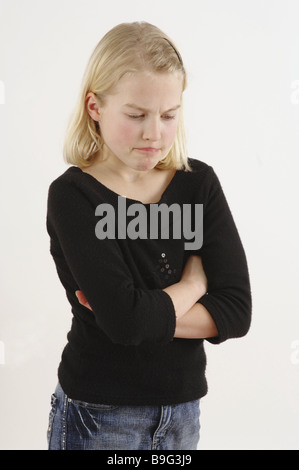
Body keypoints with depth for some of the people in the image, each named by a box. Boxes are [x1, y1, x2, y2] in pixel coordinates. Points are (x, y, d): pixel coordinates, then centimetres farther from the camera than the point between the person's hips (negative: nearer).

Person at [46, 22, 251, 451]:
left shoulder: (199, 184, -2)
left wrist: (145, 314, -20)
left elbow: (237, 312, -9)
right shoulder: (72, 196, -13)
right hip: (100, 419, -3)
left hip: (182, 414, 4)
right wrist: (193, 283, -9)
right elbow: (125, 318, -25)